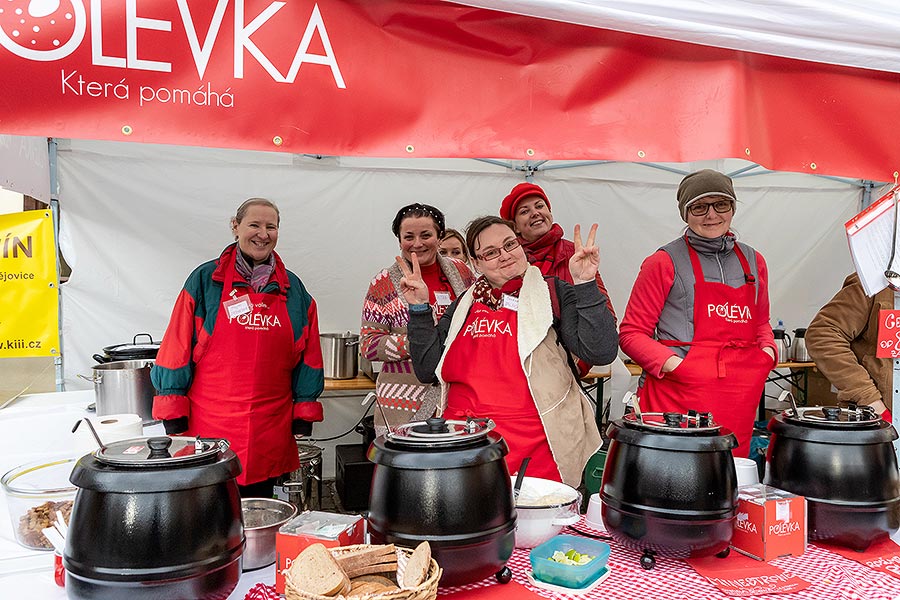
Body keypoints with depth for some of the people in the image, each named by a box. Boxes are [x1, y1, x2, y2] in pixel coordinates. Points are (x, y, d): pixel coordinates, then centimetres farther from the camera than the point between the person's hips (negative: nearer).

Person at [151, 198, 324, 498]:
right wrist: (174, 412, -3)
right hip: (209, 424, -2)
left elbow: (307, 354, 9)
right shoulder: (205, 280, 0)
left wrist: (304, 415, 6)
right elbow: (177, 347, 0)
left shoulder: (293, 289, 7)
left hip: (270, 429, 3)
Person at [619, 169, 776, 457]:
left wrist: (767, 352, 8)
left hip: (739, 399, 5)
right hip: (678, 395, -5)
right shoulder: (665, 261, -2)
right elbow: (631, 333, -2)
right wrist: (673, 364, -15)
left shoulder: (753, 261, 16)